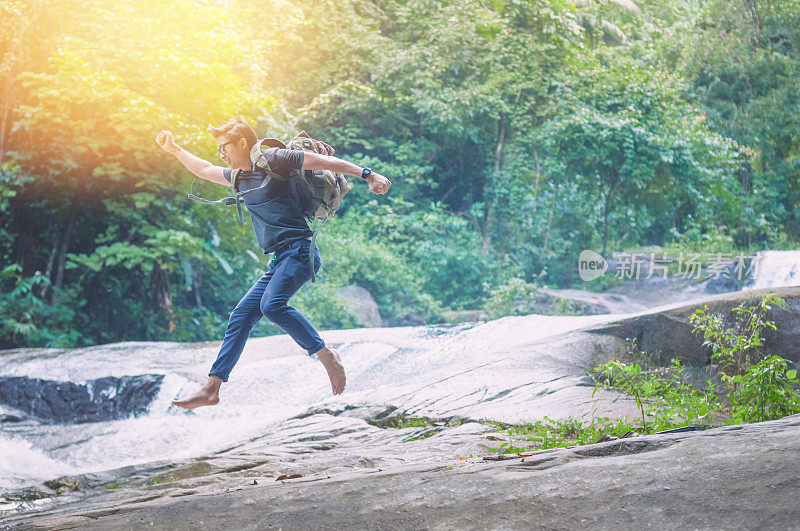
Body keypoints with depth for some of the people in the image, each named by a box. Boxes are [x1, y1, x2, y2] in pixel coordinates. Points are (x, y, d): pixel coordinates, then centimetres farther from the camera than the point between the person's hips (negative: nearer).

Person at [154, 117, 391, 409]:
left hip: (299, 250, -9)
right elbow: (205, 171, 40)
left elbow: (324, 160, -6)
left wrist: (367, 174, -11)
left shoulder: (272, 159, -3)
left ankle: (326, 355, -19)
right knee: (241, 317, 3)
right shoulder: (240, 176, 21)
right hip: (280, 261, 9)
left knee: (272, 304, -30)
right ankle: (211, 389, 5)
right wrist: (174, 149, 40)